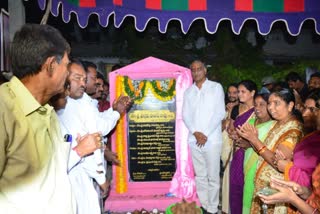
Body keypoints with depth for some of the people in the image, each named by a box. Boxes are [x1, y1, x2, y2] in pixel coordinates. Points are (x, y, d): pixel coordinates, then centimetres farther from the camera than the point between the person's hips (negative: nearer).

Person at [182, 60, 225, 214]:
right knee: (200, 176, 11)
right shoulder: (188, 91, 12)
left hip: (212, 139, -3)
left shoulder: (216, 87, 1)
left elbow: (220, 113, -5)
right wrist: (195, 133, -9)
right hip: (194, 139, 4)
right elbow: (185, 115, 7)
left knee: (213, 176, 1)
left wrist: (205, 134, -10)